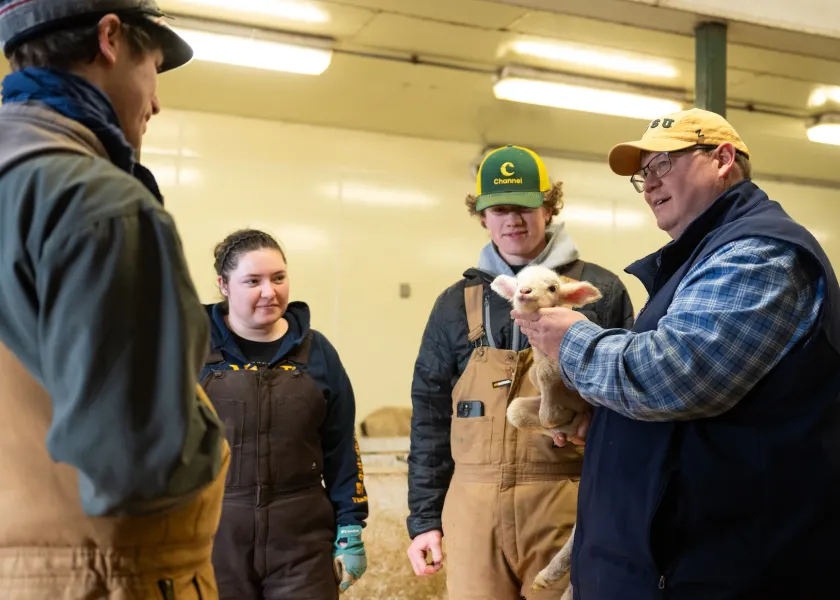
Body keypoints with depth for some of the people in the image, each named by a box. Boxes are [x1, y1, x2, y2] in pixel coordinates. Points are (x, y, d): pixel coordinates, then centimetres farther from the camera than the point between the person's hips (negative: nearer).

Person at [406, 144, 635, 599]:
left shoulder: (600, 291, 3)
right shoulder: (457, 303, 10)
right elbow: (430, 415, 11)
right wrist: (424, 517, 8)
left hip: (568, 508, -2)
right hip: (475, 510, 2)